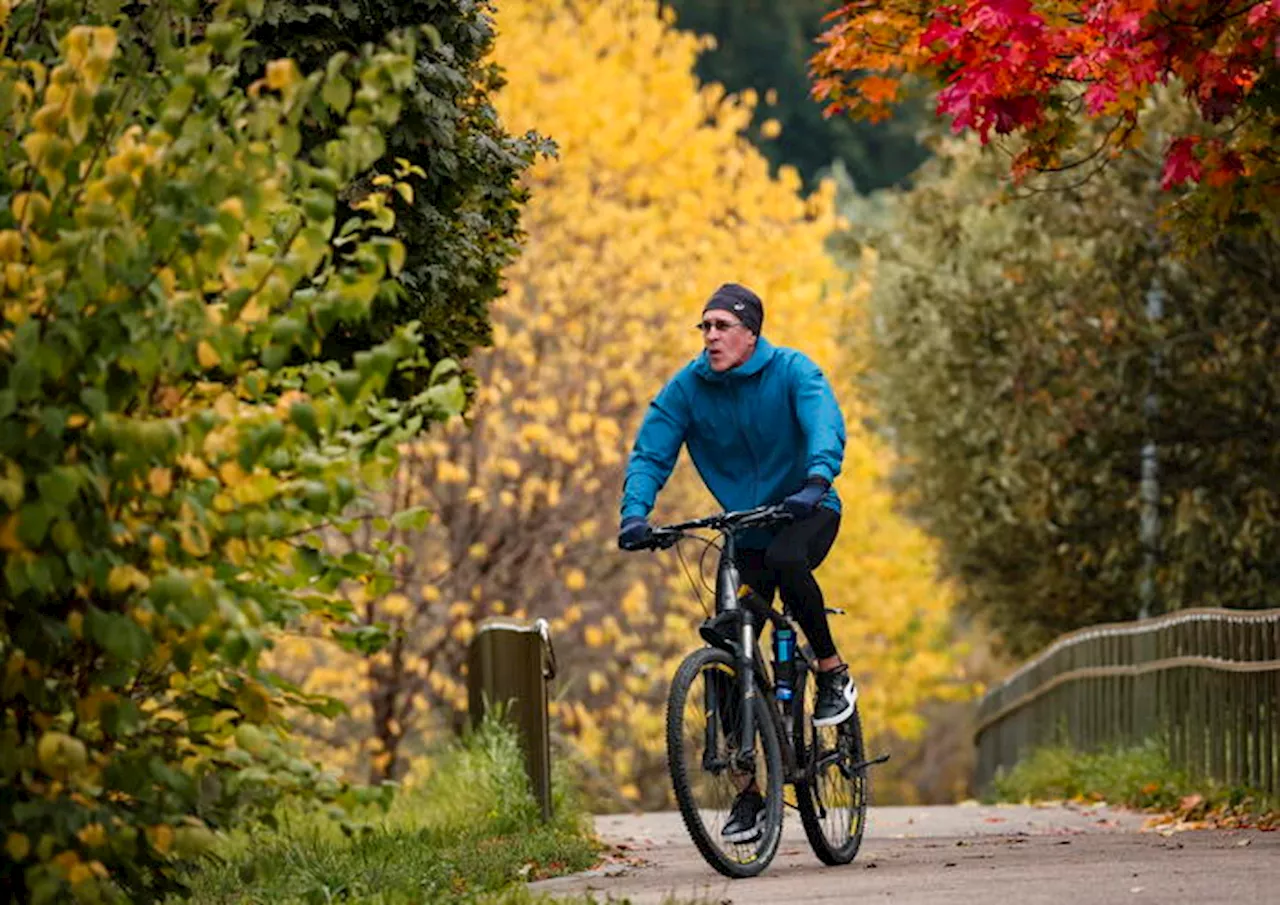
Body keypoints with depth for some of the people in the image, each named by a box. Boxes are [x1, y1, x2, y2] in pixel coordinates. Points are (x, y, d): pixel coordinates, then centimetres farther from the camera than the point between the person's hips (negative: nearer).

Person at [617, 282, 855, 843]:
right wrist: (635, 514, -30)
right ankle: (749, 791, 5)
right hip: (744, 529, 3)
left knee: (786, 561, -38)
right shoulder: (688, 387, -8)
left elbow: (826, 426, -30)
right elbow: (650, 453, -12)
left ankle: (834, 673, -14)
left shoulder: (792, 371, -15)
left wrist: (816, 481, -49)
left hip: (807, 514, -3)